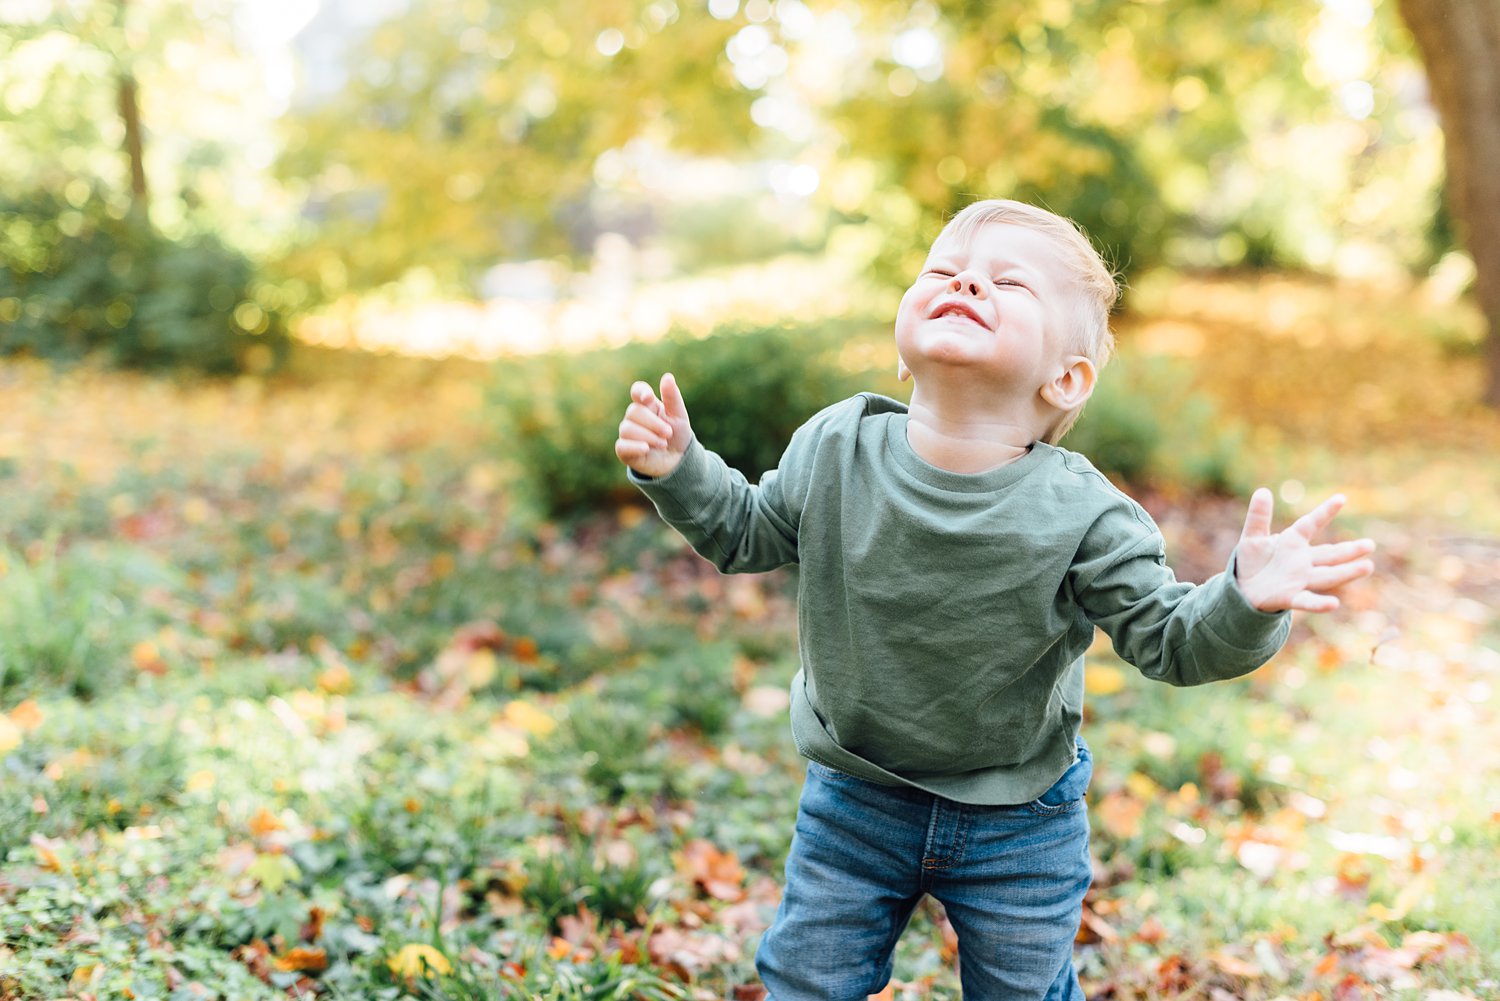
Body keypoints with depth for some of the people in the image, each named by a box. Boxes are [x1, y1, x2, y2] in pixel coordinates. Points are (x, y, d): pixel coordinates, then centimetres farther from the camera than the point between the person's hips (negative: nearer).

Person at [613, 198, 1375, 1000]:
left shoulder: (1079, 513, -22)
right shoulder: (834, 451, -14)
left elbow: (1168, 640, -17)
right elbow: (746, 533, 3)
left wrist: (1244, 602, -36)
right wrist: (678, 469, -11)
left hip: (1019, 823, -1)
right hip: (853, 803, 2)